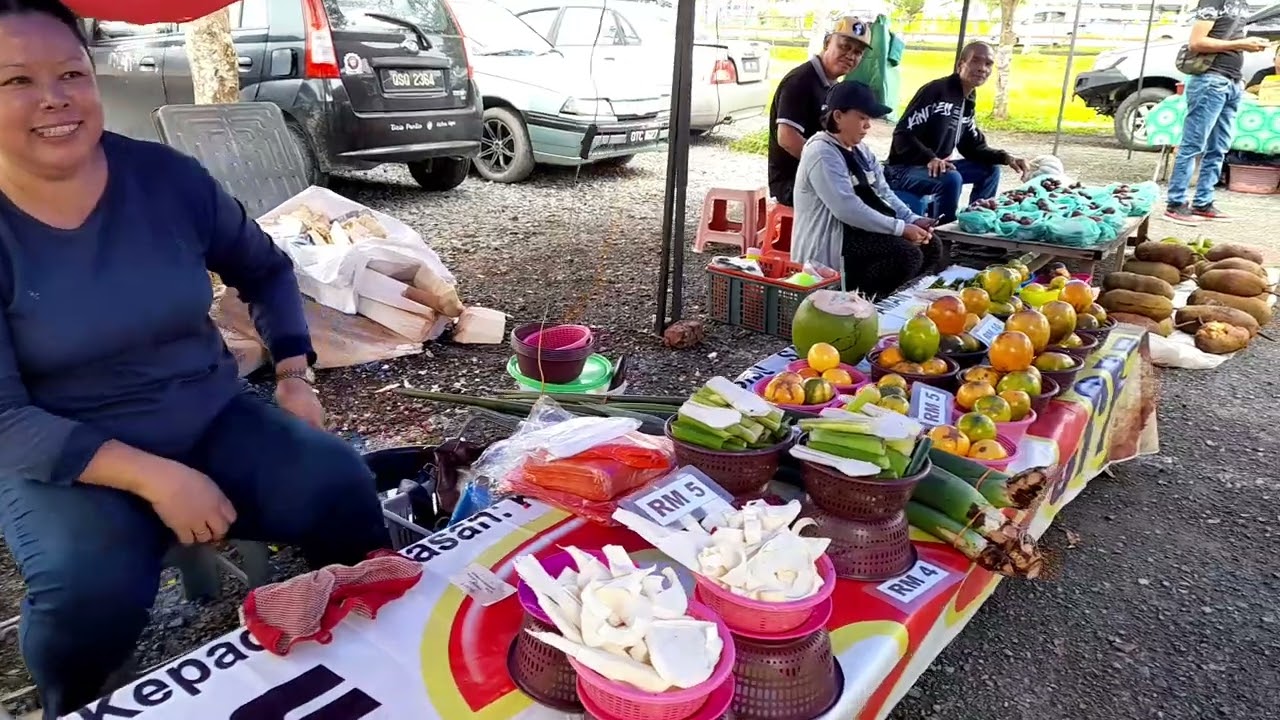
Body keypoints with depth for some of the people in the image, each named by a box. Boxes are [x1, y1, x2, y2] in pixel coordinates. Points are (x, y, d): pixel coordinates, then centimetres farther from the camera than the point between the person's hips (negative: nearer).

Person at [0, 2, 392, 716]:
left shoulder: (165, 177, -5)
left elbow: (267, 270, 11)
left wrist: (296, 376, 0)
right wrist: (151, 476, -25)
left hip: (214, 422, 2)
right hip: (67, 461, -1)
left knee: (338, 484, -24)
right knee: (92, 585, -32)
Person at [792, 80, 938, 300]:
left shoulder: (860, 149, 13)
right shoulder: (822, 154, -18)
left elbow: (883, 193, 10)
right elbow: (847, 209, -26)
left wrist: (913, 220, -8)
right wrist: (901, 228, -23)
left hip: (857, 230, 10)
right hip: (828, 241, -10)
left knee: (930, 246, 4)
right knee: (908, 255, -23)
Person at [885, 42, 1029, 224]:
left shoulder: (968, 102, 14)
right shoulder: (936, 90, -16)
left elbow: (974, 146, 16)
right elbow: (902, 135, -23)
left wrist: (1006, 158, -1)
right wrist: (930, 159, -36)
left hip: (939, 166, 10)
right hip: (903, 169, -10)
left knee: (990, 170, 10)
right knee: (951, 179, -35)